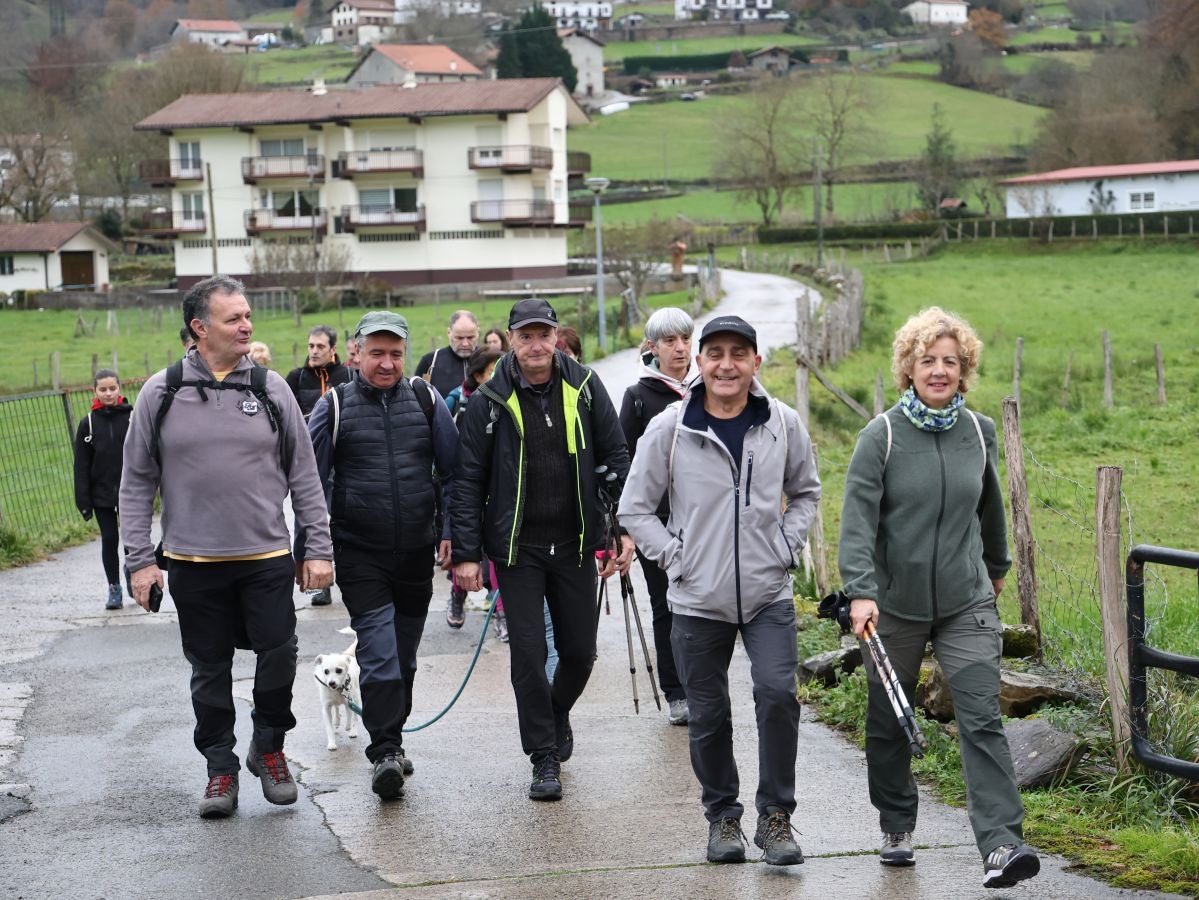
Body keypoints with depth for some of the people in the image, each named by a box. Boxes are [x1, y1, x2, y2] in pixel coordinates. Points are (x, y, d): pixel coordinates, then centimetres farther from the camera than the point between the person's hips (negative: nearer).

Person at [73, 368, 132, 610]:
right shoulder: (88, 424, 1)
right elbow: (81, 466, 2)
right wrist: (83, 501, -3)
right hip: (102, 494, 2)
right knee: (109, 540, 4)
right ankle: (114, 589, 16)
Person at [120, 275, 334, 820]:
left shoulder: (271, 389, 2)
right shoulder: (160, 394, 0)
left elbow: (304, 475, 6)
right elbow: (137, 484, 4)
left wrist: (319, 549, 2)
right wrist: (139, 560, -1)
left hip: (267, 557, 0)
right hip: (192, 562, 0)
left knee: (279, 658, -2)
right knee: (210, 671, 9)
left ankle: (269, 748, 22)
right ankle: (220, 769, 23)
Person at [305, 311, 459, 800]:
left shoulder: (426, 400, 4)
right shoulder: (335, 406, -2)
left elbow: (453, 471, 7)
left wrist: (451, 531, 0)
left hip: (417, 552, 3)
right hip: (360, 554, -3)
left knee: (404, 655, 13)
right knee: (379, 653, -12)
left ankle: (390, 740, 28)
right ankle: (386, 752, -9)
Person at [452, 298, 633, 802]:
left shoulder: (584, 388, 0)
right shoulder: (489, 402, -6)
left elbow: (616, 458, 5)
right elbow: (468, 481, -3)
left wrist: (626, 528, -2)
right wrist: (466, 553, -8)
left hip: (575, 544, 2)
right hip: (517, 548, -2)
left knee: (580, 650, 8)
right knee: (528, 654, -3)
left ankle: (557, 714, 38)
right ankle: (545, 756, 9)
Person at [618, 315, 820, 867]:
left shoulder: (783, 424, 0)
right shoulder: (669, 428, -5)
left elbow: (806, 492, 17)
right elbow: (635, 509, 3)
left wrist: (787, 547, 4)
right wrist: (676, 559, -5)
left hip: (769, 594, 0)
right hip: (698, 599, 0)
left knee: (778, 694, -14)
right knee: (708, 716, 7)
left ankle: (775, 816, 1)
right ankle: (722, 815, 27)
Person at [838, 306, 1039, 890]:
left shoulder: (979, 431, 2)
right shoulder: (882, 435, -9)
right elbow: (857, 518, -16)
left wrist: (997, 566, 31)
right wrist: (860, 591, -28)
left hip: (967, 602, 1)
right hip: (895, 602, -1)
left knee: (981, 719, -11)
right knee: (889, 722, 12)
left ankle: (1001, 843, -15)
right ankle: (896, 826, 31)